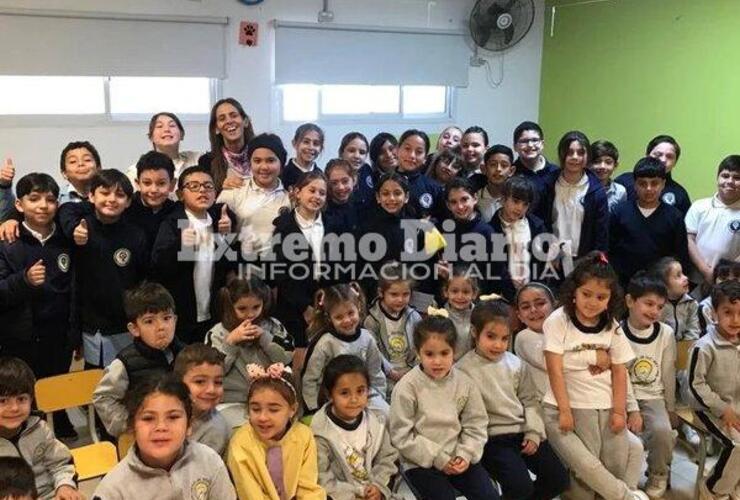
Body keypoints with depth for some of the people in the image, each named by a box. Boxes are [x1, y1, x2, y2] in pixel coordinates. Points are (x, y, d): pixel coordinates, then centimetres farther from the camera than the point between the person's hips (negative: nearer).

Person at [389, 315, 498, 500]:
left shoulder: (464, 382, -1)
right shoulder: (407, 387, -13)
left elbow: (476, 425, 4)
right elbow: (401, 436, -13)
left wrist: (466, 454, -12)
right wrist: (438, 458, -14)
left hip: (458, 458, 4)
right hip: (422, 462, -3)